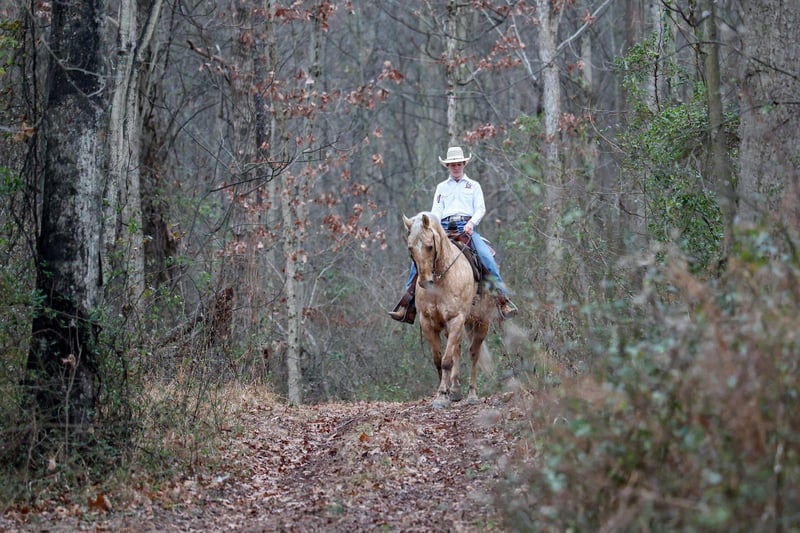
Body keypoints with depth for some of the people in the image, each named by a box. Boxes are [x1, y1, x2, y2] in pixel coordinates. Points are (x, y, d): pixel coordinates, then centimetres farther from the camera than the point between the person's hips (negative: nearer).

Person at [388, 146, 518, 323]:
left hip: (467, 227, -2)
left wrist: (472, 223, -14)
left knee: (486, 256, -26)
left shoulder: (473, 186, 17)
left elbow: (480, 209, 7)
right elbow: (436, 211, 13)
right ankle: (407, 304, -16)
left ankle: (503, 298, -23)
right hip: (444, 227, 2)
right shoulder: (441, 187, 22)